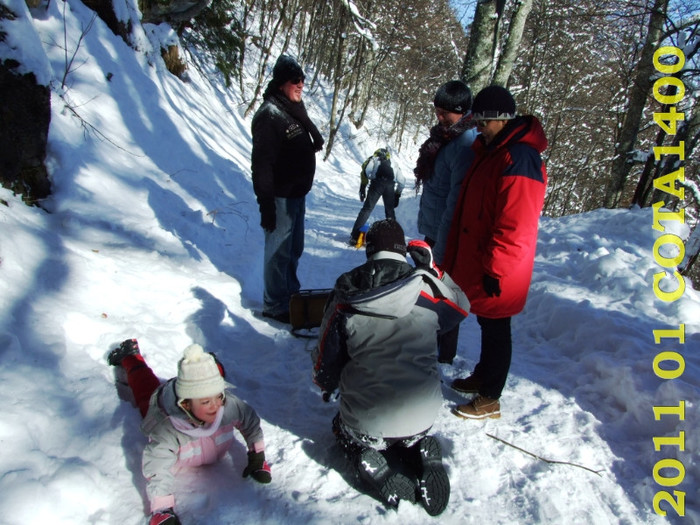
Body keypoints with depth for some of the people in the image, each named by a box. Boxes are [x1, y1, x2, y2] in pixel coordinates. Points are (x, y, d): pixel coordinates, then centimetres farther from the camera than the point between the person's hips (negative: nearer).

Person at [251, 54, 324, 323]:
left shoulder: (295, 109, 12)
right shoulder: (269, 114, -17)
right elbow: (262, 163, -22)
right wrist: (266, 203, -24)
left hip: (297, 193, 9)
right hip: (280, 197, -9)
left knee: (294, 249, 19)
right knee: (279, 251, 1)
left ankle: (291, 295, 35)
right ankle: (275, 304, 15)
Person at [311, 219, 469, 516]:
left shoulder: (345, 298, -12)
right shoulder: (426, 289, -10)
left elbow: (325, 361, -1)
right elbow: (460, 307, 13)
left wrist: (327, 386, 22)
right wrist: (431, 268, 10)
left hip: (366, 421, -2)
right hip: (422, 416, 2)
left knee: (345, 430, 33)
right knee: (413, 437, 37)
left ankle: (375, 469, 3)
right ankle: (421, 455, 3)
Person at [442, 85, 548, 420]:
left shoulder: (518, 160, -23)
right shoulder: (490, 149, 10)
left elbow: (515, 227, -26)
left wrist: (494, 270, -20)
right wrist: (455, 259, 19)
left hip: (495, 275, -9)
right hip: (474, 263, 9)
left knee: (495, 330, 6)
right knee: (487, 326, 23)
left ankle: (490, 399, 22)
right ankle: (482, 376, 41)